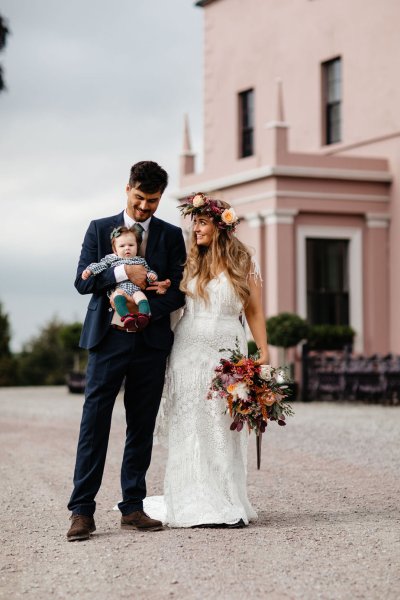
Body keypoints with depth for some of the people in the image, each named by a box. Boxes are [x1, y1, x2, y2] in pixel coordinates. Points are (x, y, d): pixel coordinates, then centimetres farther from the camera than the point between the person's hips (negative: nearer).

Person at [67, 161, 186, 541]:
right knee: (94, 424, -6)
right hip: (108, 337, -2)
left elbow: (178, 292, 4)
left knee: (142, 427, 5)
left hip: (151, 340, 2)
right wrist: (124, 272, -14)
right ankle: (82, 510, -5)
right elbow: (82, 281, 0)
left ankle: (133, 508, 11)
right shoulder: (99, 229, 9)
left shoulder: (171, 236, 11)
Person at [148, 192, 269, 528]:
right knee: (191, 429, 0)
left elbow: (254, 311, 4)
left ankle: (228, 505, 5)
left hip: (227, 350, -2)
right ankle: (198, 505, 4)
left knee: (224, 427, -2)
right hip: (189, 349, 2)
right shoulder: (190, 263, 10)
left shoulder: (244, 263, 5)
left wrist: (264, 353, -4)